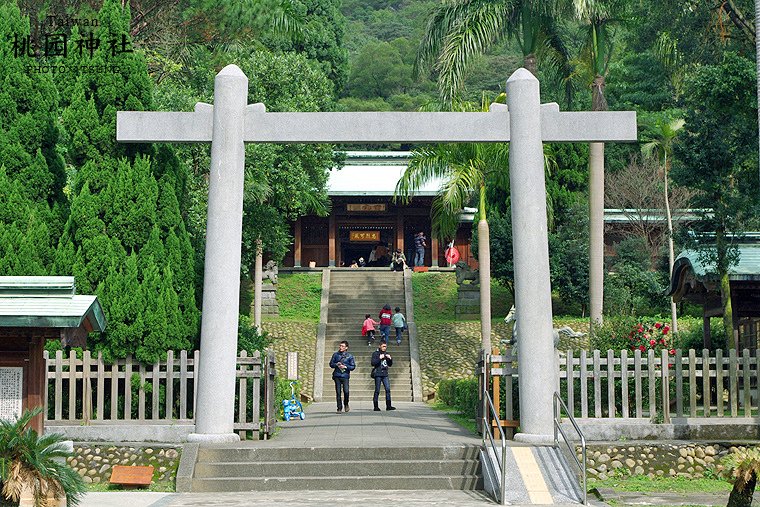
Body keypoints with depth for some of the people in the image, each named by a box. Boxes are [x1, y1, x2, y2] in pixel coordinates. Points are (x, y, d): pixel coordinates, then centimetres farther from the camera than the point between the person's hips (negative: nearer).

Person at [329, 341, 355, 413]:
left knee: (346, 391, -13)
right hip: (337, 376, 1)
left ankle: (346, 404, 15)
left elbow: (353, 366, 5)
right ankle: (339, 408, 8)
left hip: (345, 376, -1)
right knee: (338, 392, -1)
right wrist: (336, 364, -6)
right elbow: (331, 364, 13)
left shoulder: (349, 356, 6)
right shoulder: (336, 355, 10)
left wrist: (345, 367, -10)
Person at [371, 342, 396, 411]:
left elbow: (390, 364, 17)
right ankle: (376, 406, 3)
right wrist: (380, 358, -19)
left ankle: (388, 406, -3)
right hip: (378, 374, -4)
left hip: (385, 374, 4)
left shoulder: (386, 354, 14)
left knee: (388, 389, -4)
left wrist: (390, 359, -2)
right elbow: (373, 363, -11)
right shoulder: (375, 353, -1)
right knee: (377, 390, -2)